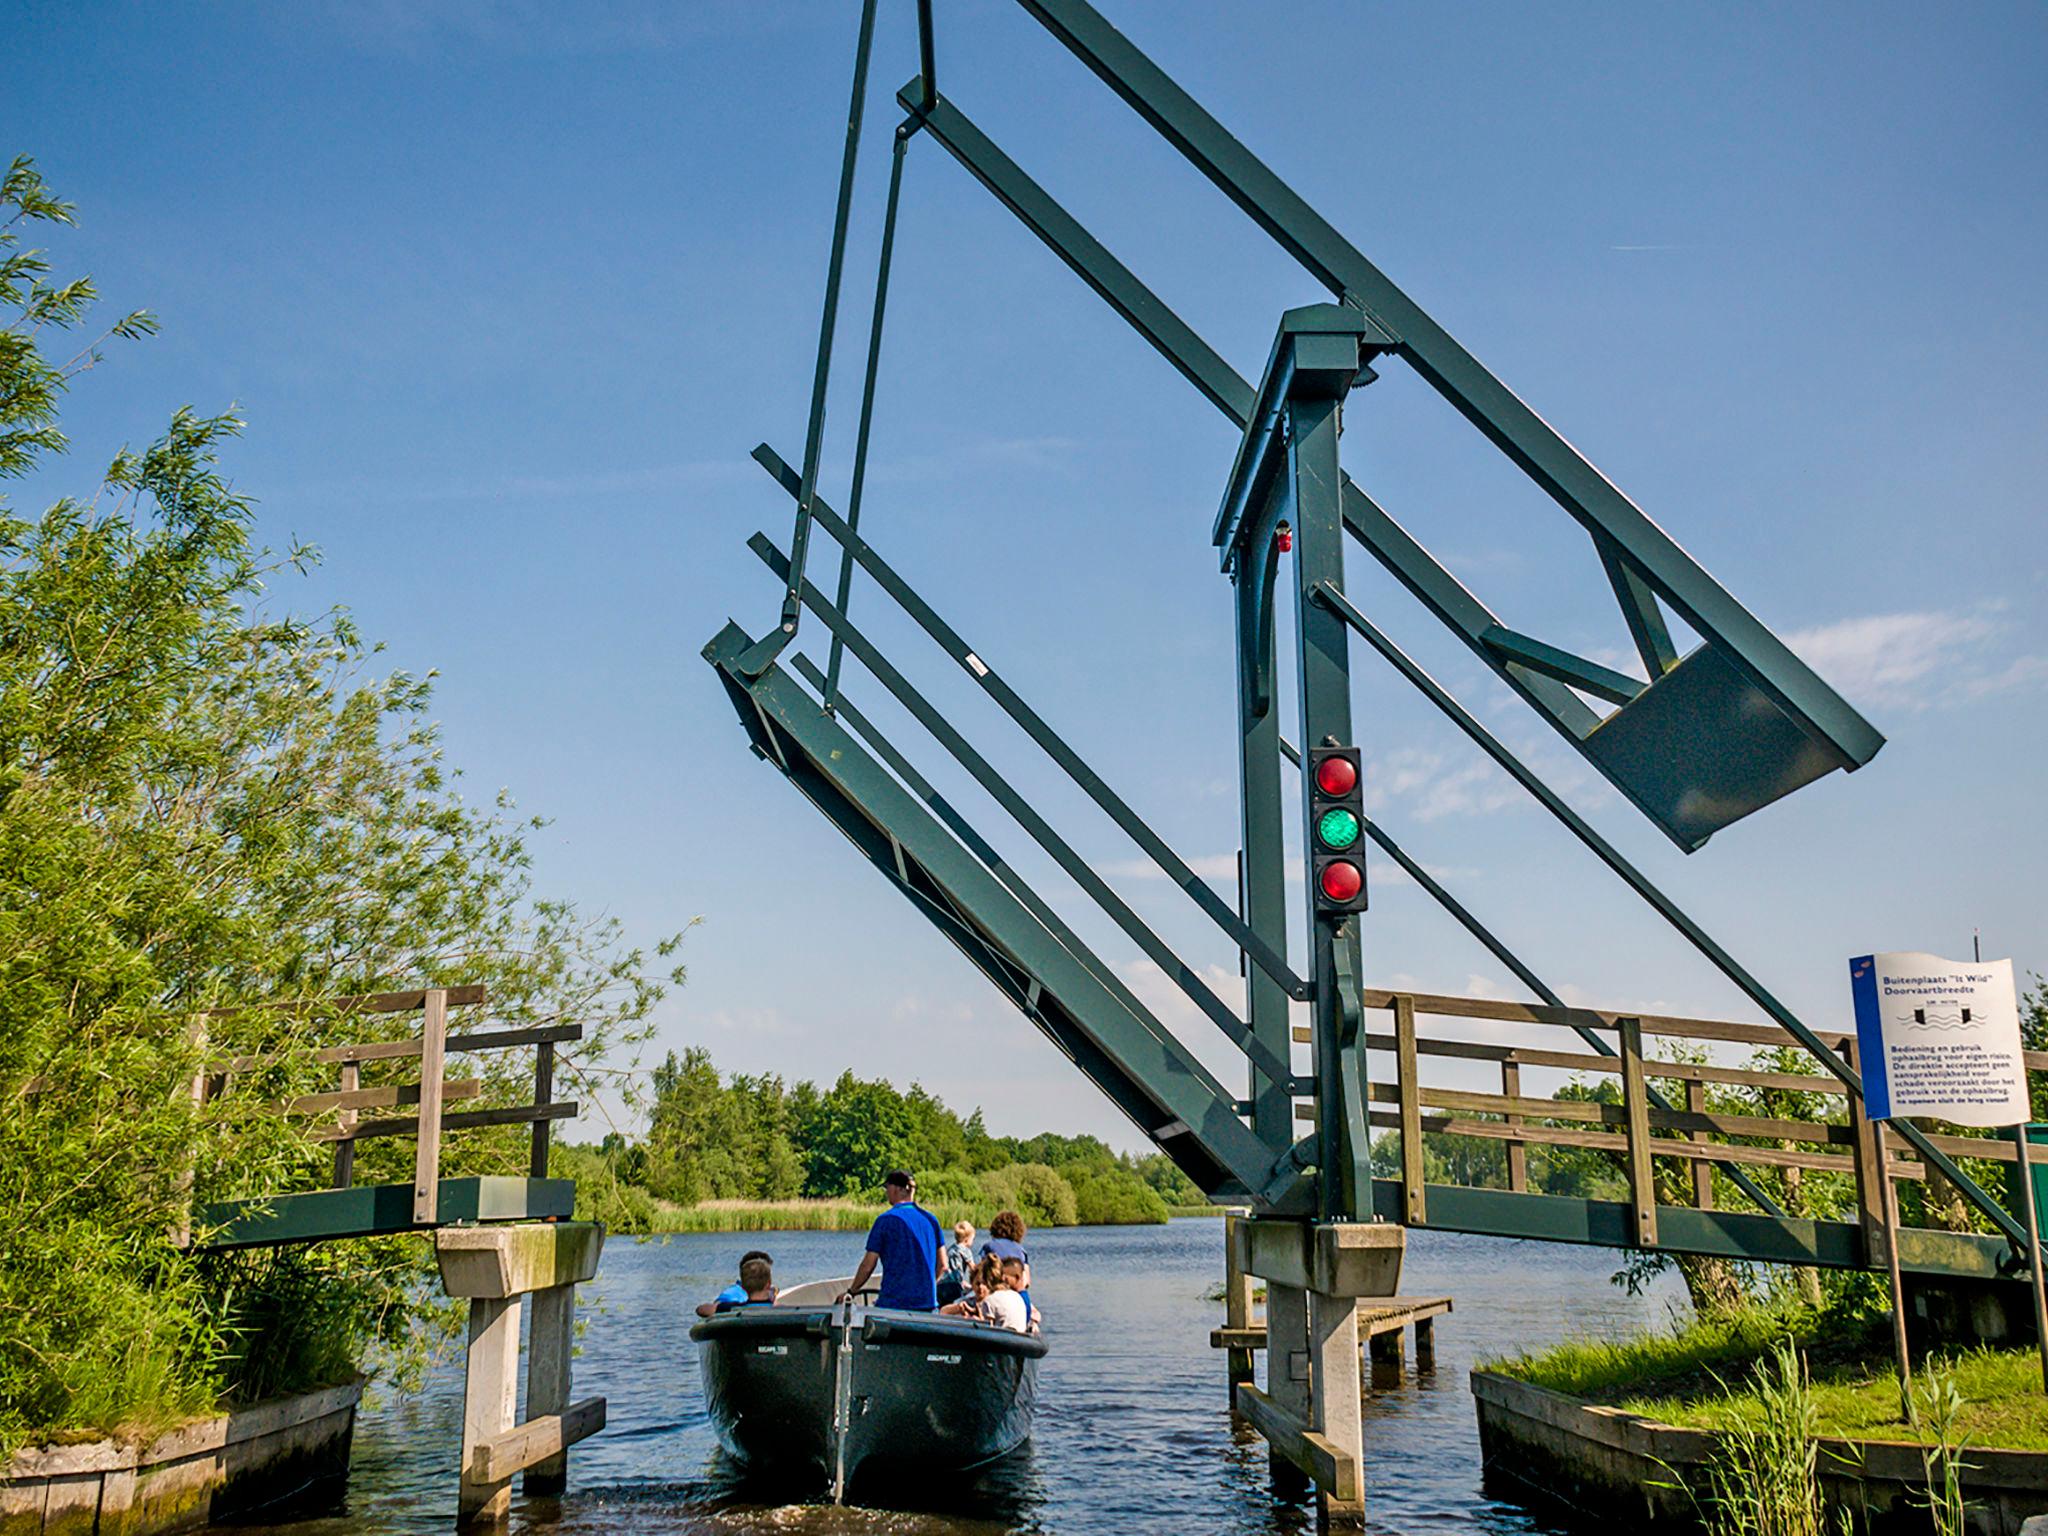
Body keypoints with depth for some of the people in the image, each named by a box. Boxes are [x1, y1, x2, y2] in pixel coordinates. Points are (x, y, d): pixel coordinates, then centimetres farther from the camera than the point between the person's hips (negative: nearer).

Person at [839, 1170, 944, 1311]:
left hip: (893, 1304, -4)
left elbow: (868, 1266, -3)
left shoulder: (886, 1220, -5)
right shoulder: (931, 1219, 9)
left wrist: (851, 1291, 11)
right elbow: (942, 1265, 11)